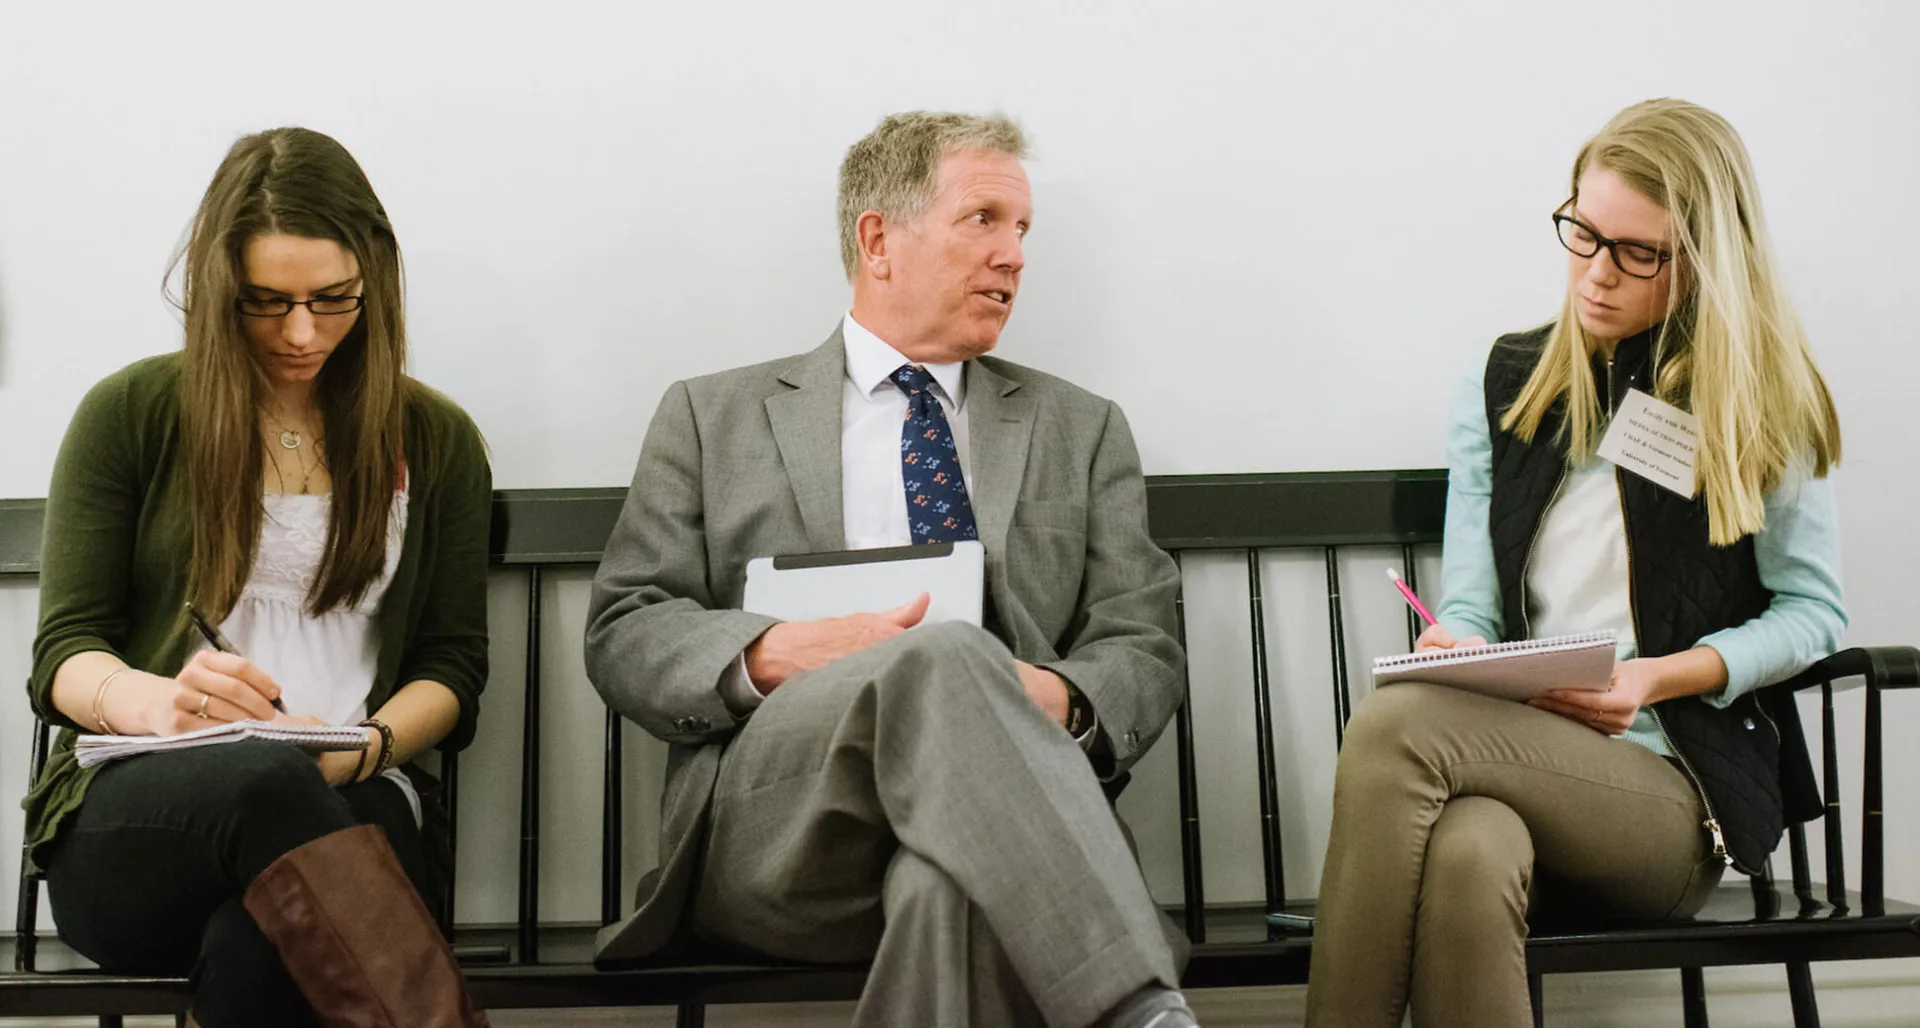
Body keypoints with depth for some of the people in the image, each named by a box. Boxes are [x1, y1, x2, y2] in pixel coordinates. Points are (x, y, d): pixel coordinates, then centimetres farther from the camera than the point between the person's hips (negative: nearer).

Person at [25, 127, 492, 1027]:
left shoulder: (435, 441, 12)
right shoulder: (131, 414, 8)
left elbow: (452, 671, 10)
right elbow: (62, 657, 5)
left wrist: (359, 747, -13)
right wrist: (158, 702, -19)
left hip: (350, 809, 0)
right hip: (131, 810, 0)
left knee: (262, 944, -38)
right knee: (260, 779, -39)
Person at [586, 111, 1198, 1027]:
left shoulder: (1082, 432, 22)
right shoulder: (713, 418, 17)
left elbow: (1141, 650, 15)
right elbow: (622, 635, 11)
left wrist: (1058, 701, -11)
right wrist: (771, 657, -11)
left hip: (992, 813, 0)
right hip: (772, 827, 0)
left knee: (958, 879, -40)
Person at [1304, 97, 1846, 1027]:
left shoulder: (1764, 407, 7)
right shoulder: (1502, 386, 14)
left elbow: (1812, 609, 8)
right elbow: (1470, 603, 11)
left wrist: (1658, 677, -8)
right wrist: (1458, 648, -13)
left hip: (1682, 786, -2)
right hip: (1519, 748, 2)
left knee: (1395, 723, -32)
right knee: (1468, 854, -38)